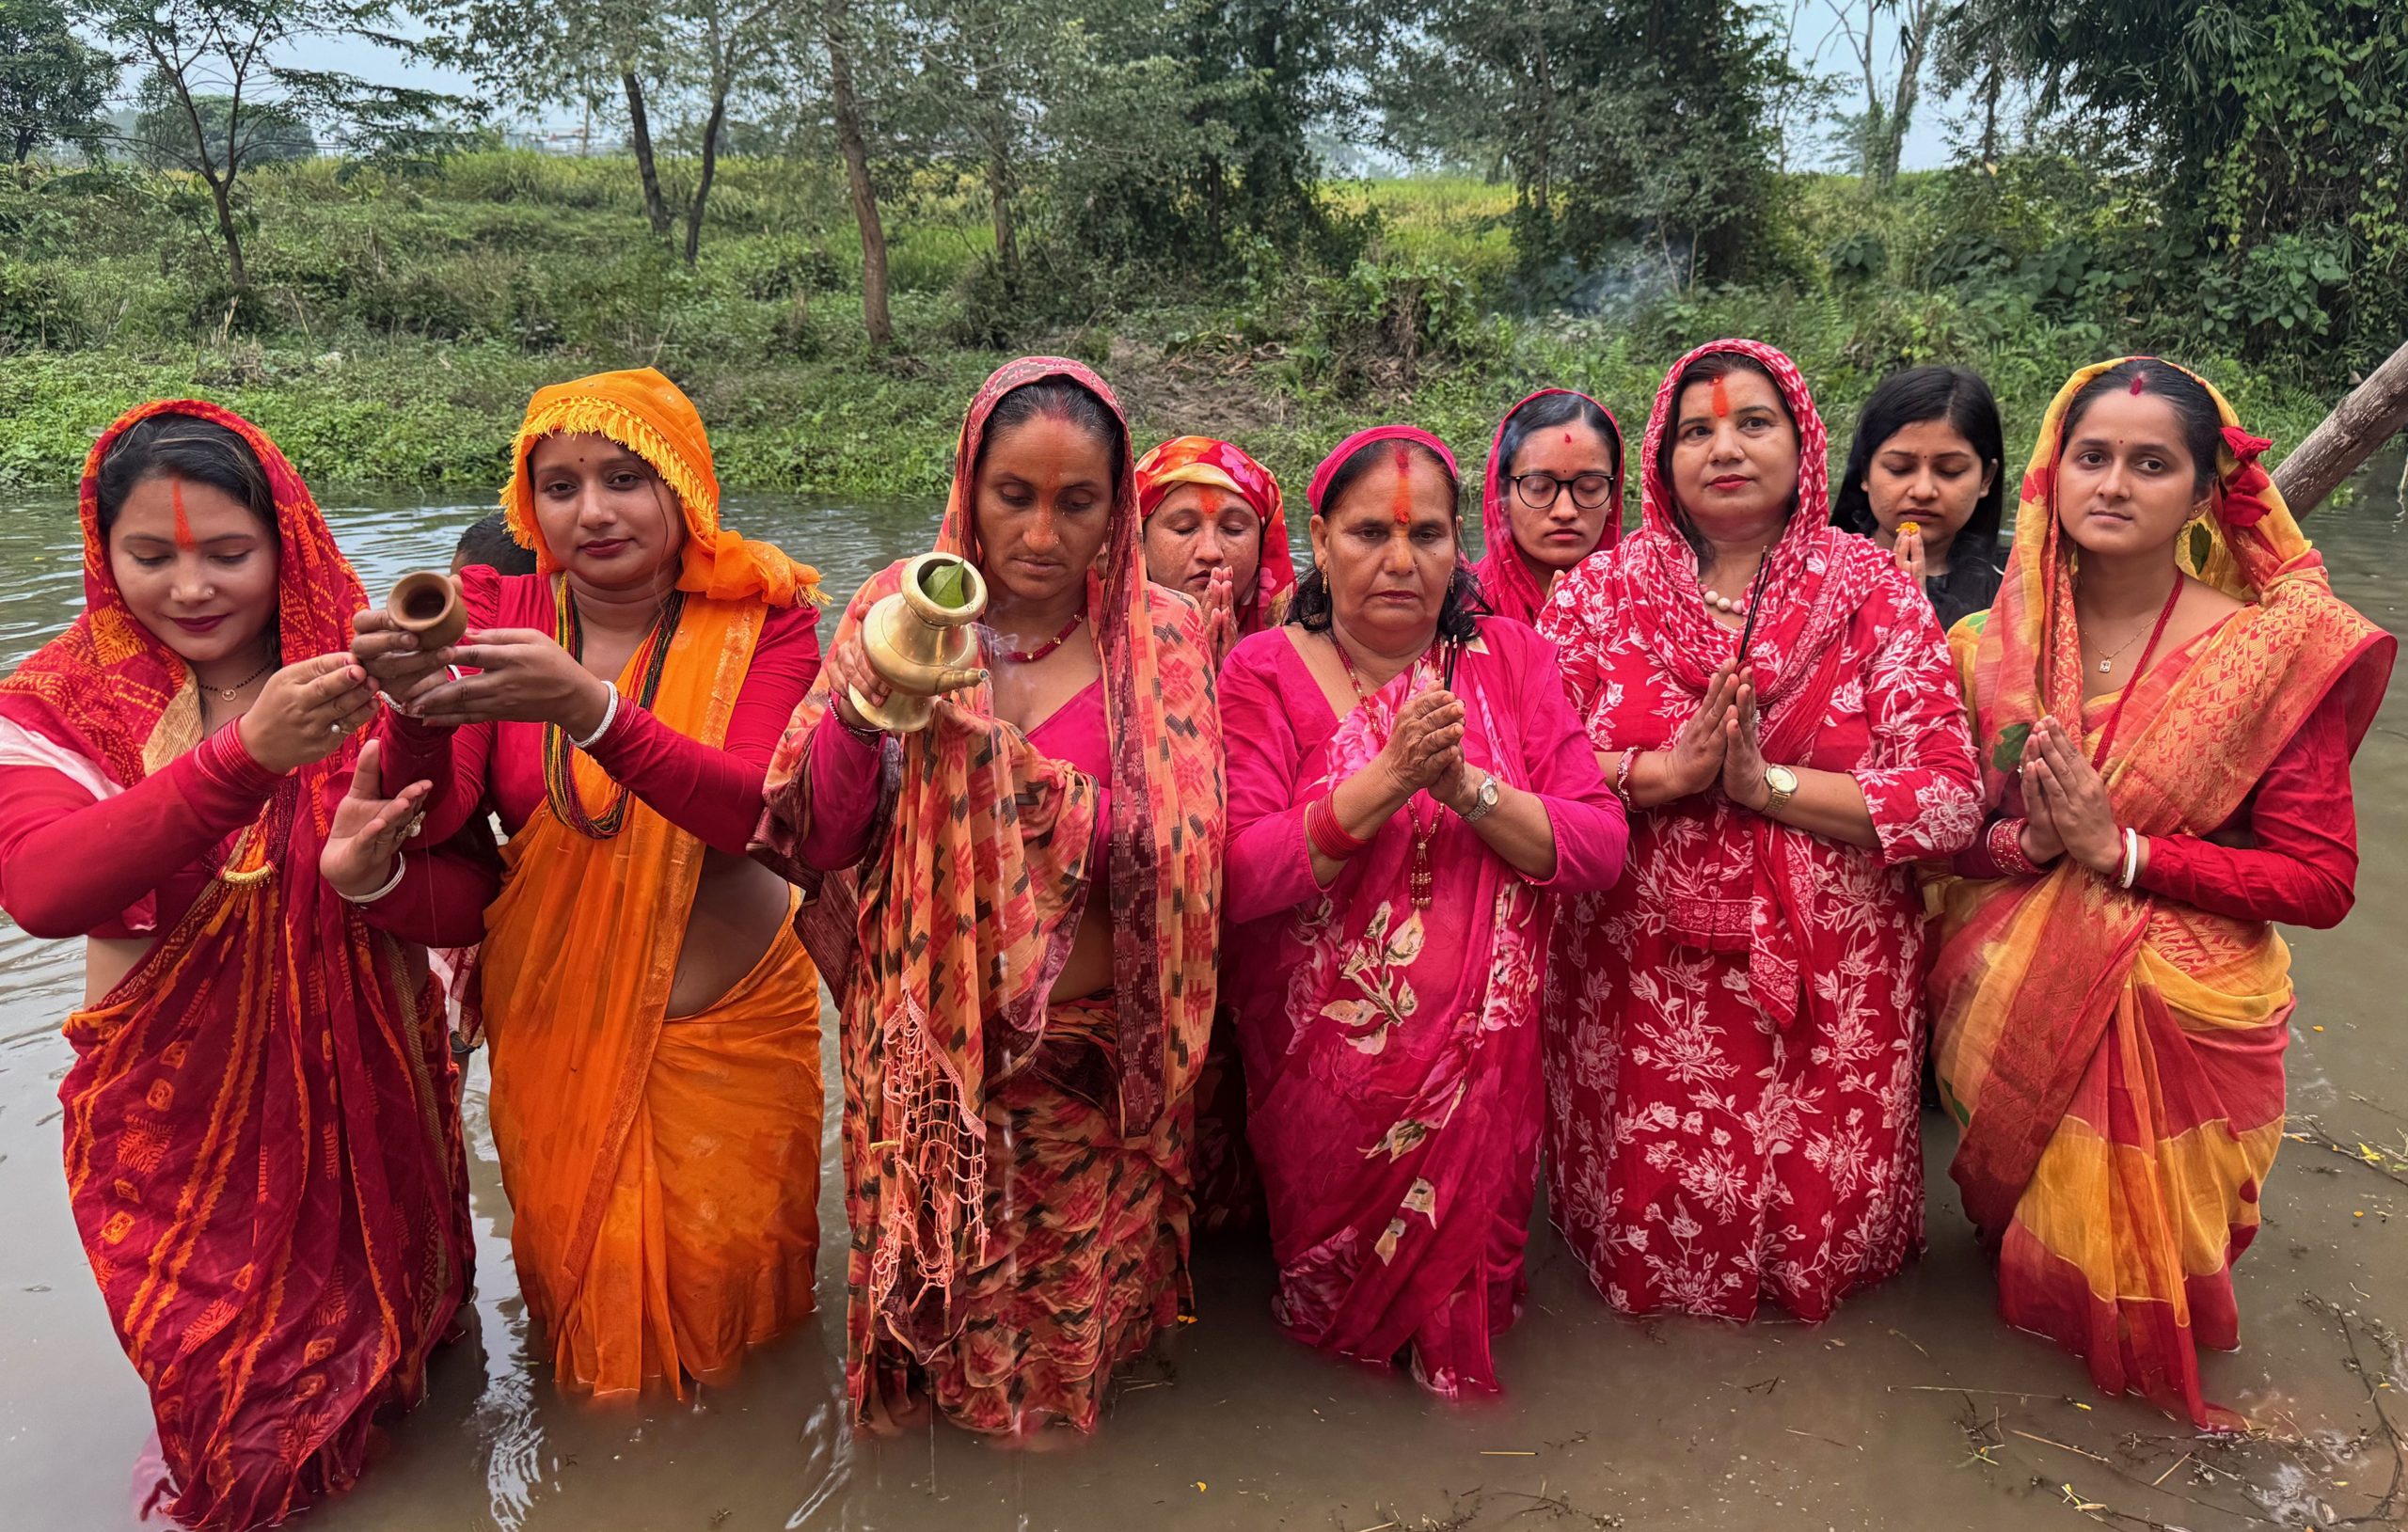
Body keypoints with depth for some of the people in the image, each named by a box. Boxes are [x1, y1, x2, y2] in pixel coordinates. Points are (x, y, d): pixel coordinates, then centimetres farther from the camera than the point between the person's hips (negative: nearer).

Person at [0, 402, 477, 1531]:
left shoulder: (361, 685, -6)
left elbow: (465, 903, -9)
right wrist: (246, 759, -41)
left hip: (369, 1106, 1)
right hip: (178, 1131, -1)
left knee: (394, 1375, 20)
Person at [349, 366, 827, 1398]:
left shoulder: (763, 618, -10)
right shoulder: (496, 615, -4)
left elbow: (756, 809, -25)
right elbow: (434, 818, -13)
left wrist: (589, 706, -40)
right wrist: (416, 706, -35)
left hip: (729, 1020, -1)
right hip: (550, 1023, 2)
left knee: (724, 1279, 13)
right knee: (578, 1285, 15)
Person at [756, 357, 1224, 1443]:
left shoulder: (1164, 640, -4)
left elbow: (1170, 861, -11)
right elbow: (814, 846, -5)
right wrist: (858, 711, -25)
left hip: (1088, 1057, 0)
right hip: (928, 1048, 1)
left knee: (1069, 1336, 13)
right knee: (936, 1320, 14)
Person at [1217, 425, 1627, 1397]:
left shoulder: (1509, 657, 3)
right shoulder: (1265, 672, -5)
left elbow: (1600, 850, -5)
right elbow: (1235, 878, -17)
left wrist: (1471, 789, -21)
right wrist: (1387, 779, -25)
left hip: (1483, 1056, 2)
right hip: (1325, 1068, -1)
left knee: (1471, 1268, 4)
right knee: (1334, 1301, 4)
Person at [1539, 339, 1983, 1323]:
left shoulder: (1871, 593, 0)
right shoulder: (1599, 591, 2)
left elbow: (1952, 798, -8)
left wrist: (1766, 780, -16)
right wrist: (1666, 772, -18)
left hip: (1829, 973, 0)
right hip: (1643, 970, 0)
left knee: (1830, 1232, 6)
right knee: (1652, 1226, 3)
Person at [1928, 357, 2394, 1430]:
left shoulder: (2278, 653, -11)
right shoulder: (1993, 644, -3)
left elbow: (2322, 879, -14)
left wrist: (2123, 848, -21)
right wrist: (2030, 840, -21)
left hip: (2177, 1015, -2)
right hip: (2007, 1005, 2)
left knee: (2136, 1254, 10)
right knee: (2023, 1234, 18)